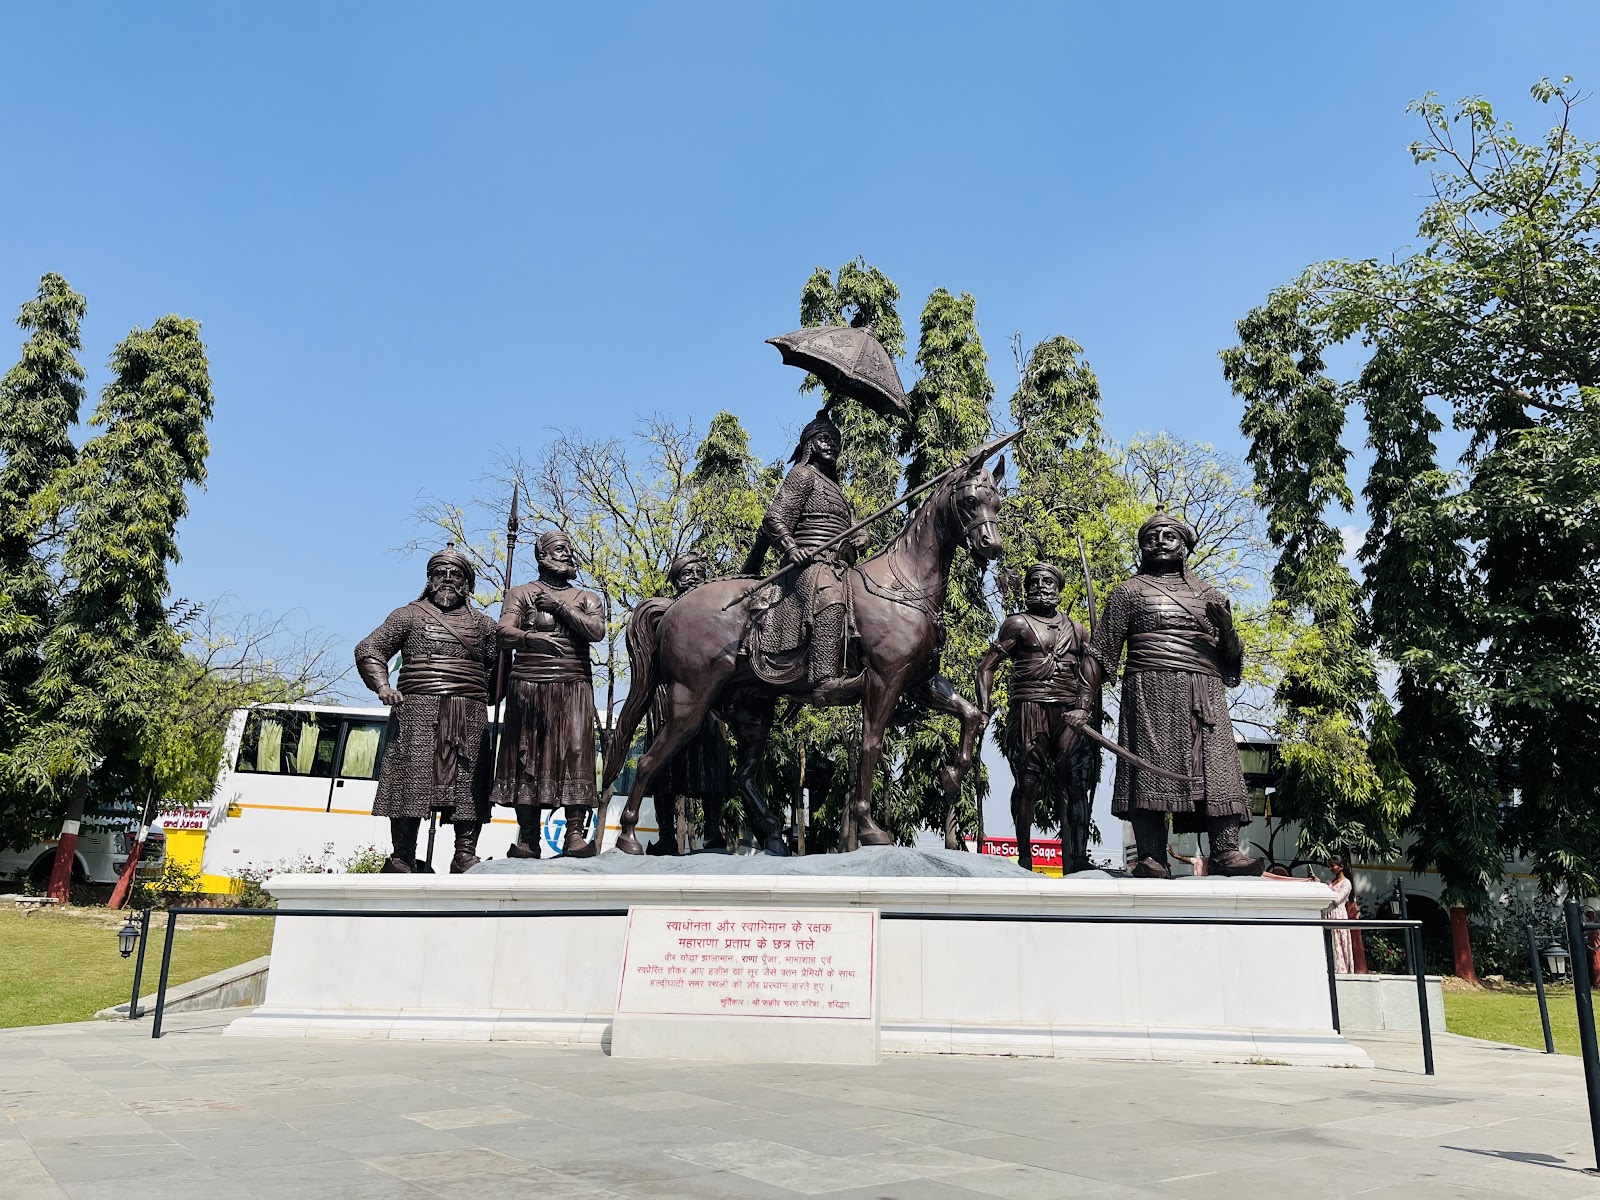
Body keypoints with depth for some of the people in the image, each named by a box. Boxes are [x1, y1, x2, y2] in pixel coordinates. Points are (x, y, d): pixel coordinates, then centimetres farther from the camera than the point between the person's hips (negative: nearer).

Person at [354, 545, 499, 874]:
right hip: (418, 711, -2)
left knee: (469, 786, -2)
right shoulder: (410, 615, 12)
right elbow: (368, 649, 8)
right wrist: (382, 686, -7)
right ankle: (402, 857, 2)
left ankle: (465, 856, 3)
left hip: (469, 719, 2)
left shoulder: (482, 623, 18)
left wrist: (490, 696, 1)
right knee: (412, 782, -6)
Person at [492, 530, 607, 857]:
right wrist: (532, 638, -25)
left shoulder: (586, 598, 18)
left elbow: (596, 631, -3)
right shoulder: (521, 593, 13)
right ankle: (527, 838, -1)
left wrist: (559, 606, -5)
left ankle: (575, 834, -12)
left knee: (576, 752, -11)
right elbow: (504, 634, -4)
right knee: (527, 756, -4)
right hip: (529, 686, -1)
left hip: (574, 686, 1)